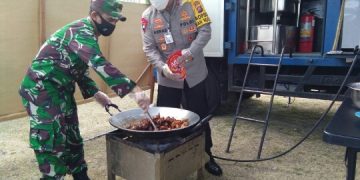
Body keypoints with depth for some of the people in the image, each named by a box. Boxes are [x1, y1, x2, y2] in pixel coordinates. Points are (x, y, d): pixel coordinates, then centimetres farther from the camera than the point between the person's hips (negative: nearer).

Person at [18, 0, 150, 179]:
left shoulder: (86, 33, 10)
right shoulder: (81, 32, -21)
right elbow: (100, 64, -37)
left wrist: (96, 93, 4)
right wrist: (135, 90, -43)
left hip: (60, 91, 10)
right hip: (42, 91, -10)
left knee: (72, 140, 17)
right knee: (52, 144, -5)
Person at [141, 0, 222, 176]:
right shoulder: (148, 16, -5)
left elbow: (205, 31, -10)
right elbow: (149, 48, -6)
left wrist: (190, 51, -26)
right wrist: (162, 67, -23)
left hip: (194, 74, -1)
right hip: (166, 79, 1)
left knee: (200, 117, 12)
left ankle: (206, 156, 31)